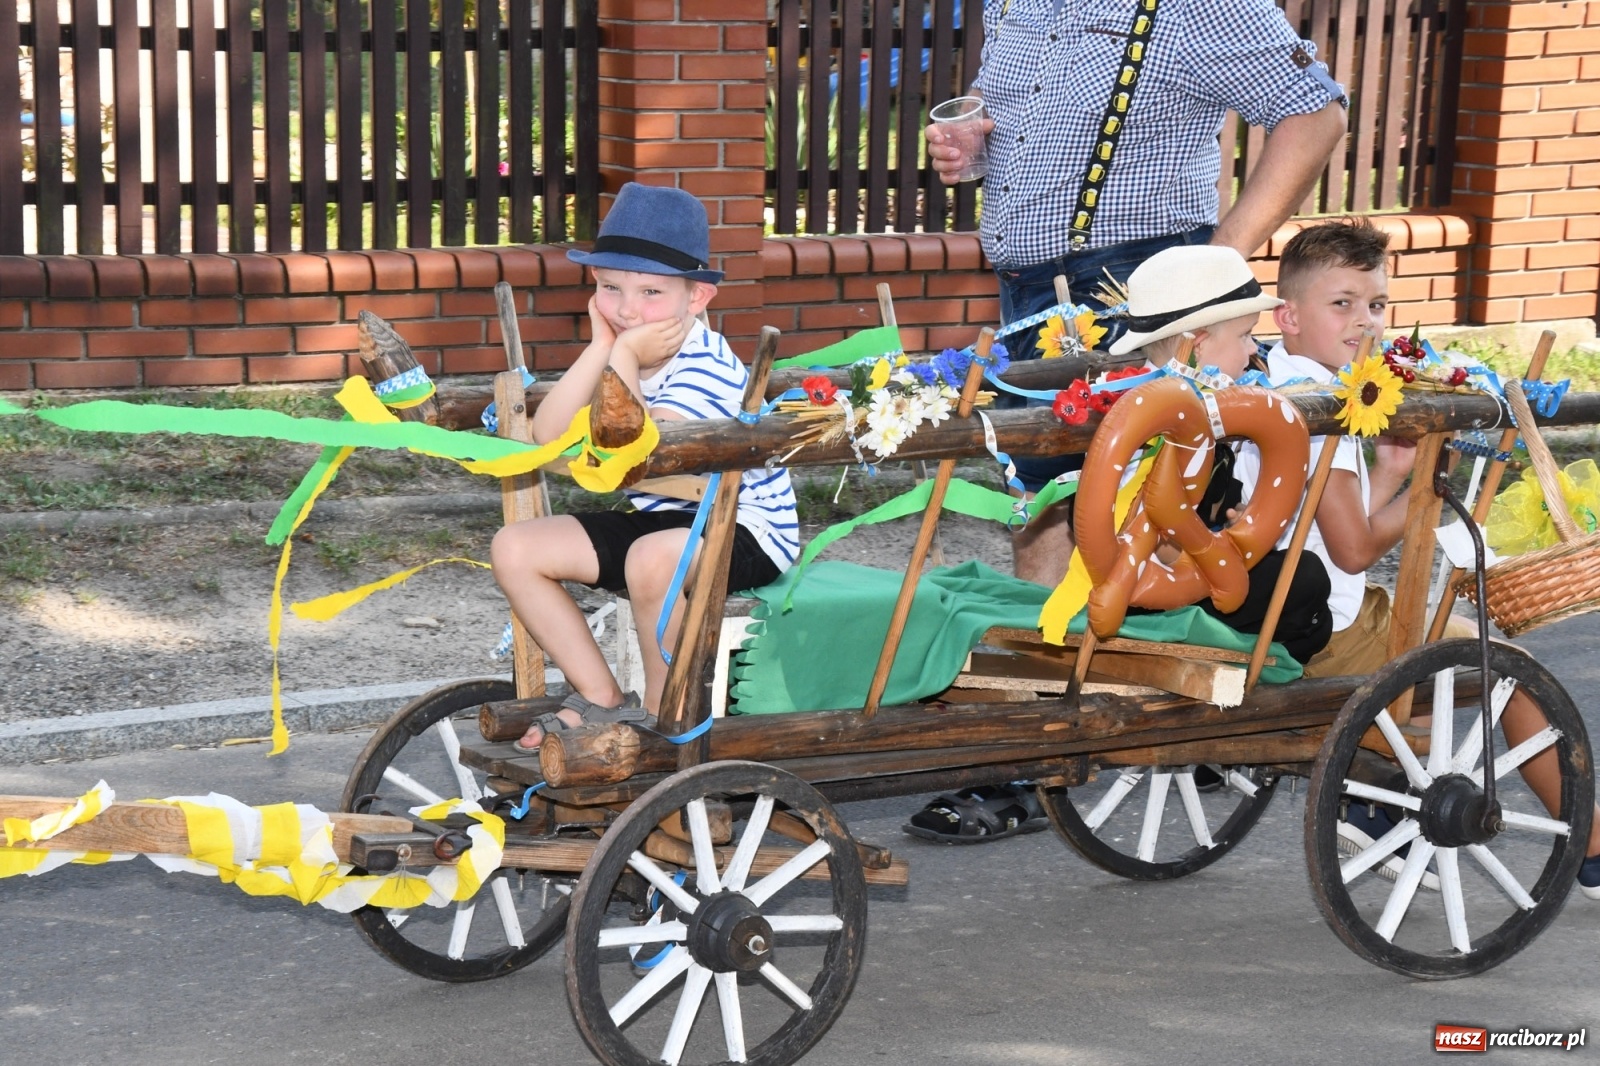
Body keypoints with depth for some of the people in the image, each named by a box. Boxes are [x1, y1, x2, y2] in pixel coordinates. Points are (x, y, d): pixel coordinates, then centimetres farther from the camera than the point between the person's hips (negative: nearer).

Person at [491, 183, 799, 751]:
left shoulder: (707, 368, -22)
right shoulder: (621, 352, 1)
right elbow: (549, 436, -13)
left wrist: (625, 361, -27)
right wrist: (601, 348, -16)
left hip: (744, 529, -9)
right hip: (655, 519, 9)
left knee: (654, 556, -40)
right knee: (515, 548, -1)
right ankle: (603, 701, 4)